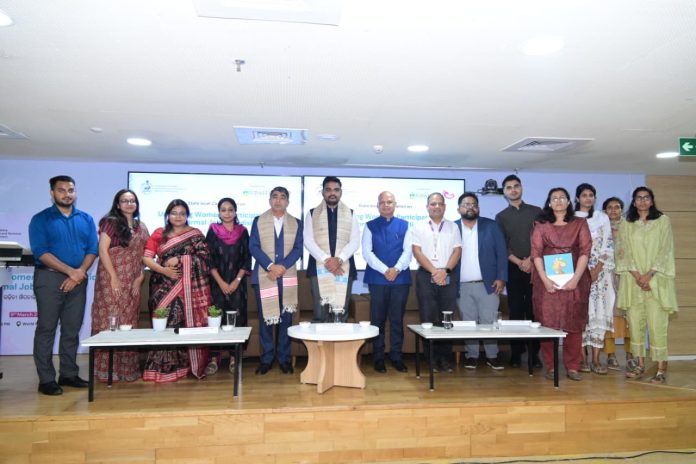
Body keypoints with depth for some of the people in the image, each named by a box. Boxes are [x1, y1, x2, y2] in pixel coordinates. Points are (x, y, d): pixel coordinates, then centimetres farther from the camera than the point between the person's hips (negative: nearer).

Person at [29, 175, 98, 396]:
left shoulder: (86, 219, 10)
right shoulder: (40, 219, 0)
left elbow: (92, 250, 4)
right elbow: (41, 252, -10)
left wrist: (80, 273, -11)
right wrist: (71, 271, -16)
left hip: (78, 280, 4)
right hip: (50, 278, -3)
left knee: (72, 329, 9)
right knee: (46, 329, 0)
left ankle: (69, 374, 18)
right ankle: (46, 379, 6)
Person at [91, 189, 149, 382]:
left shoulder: (141, 227, 14)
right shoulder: (111, 222, -2)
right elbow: (102, 250, -10)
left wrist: (140, 277, 2)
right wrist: (114, 277, -15)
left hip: (132, 282, 5)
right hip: (113, 279, -5)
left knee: (129, 322, 7)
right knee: (111, 320, -5)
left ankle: (128, 368, 14)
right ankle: (108, 369, 3)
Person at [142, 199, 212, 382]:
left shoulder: (195, 234, 6)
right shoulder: (159, 234, 11)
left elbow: (204, 257, -5)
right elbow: (146, 257, 3)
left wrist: (179, 260, -13)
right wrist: (163, 270, -12)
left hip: (189, 288, -1)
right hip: (164, 288, 2)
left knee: (188, 323, -3)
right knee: (164, 323, -2)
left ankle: (188, 364, 7)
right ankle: (164, 367, 8)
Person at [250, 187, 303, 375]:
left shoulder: (296, 223, 9)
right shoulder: (258, 221, 7)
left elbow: (298, 249, 1)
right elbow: (253, 247, -2)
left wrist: (283, 266, -15)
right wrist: (270, 266, -15)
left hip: (287, 277, 1)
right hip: (263, 276, 0)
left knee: (285, 318, 4)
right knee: (265, 317, 2)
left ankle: (284, 358, 13)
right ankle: (266, 358, 13)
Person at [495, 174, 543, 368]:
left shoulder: (536, 212, 10)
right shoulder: (501, 217, 10)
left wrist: (530, 259, -7)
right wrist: (519, 262, -8)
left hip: (534, 267, 0)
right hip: (513, 269, 0)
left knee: (533, 310, -2)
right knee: (516, 311, 0)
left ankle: (534, 352, 4)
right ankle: (516, 353, 6)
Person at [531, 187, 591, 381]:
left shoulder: (580, 223, 9)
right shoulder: (541, 225, 9)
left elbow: (585, 251, 0)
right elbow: (536, 253, 0)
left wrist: (575, 279, -11)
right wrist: (545, 279, -11)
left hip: (574, 280, 1)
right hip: (547, 281, 0)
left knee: (574, 324, 2)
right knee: (547, 323, 0)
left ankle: (572, 367, 10)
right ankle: (550, 367, 7)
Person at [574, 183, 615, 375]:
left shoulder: (602, 218, 10)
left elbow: (608, 246, 5)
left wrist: (597, 270, -7)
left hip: (600, 272, 2)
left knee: (599, 312, -4)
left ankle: (596, 360, 0)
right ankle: (582, 358, 4)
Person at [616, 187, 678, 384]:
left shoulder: (663, 220, 5)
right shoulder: (626, 224, 11)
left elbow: (665, 250, -1)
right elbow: (624, 252, 4)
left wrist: (648, 275, -11)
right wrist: (637, 276, -9)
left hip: (656, 279, -2)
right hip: (633, 280, 2)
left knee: (657, 324, -8)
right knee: (635, 323, 2)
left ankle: (661, 368, -2)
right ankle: (640, 365, 12)